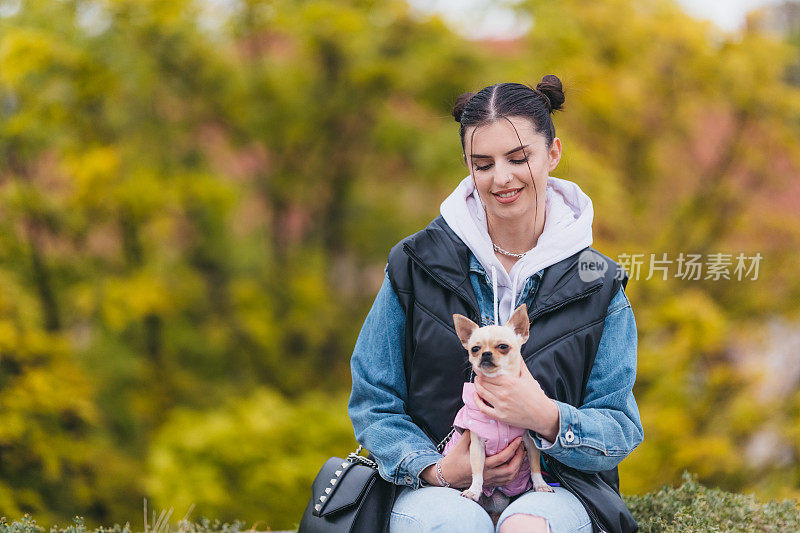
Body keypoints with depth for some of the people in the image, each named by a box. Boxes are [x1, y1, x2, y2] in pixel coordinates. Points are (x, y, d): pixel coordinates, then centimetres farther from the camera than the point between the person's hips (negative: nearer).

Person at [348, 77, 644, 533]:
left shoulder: (597, 286, 4)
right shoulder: (418, 265, 3)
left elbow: (621, 431, 2)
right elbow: (373, 405, 6)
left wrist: (548, 418, -20)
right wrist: (437, 470, -12)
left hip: (554, 487, 0)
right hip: (436, 489, 0)